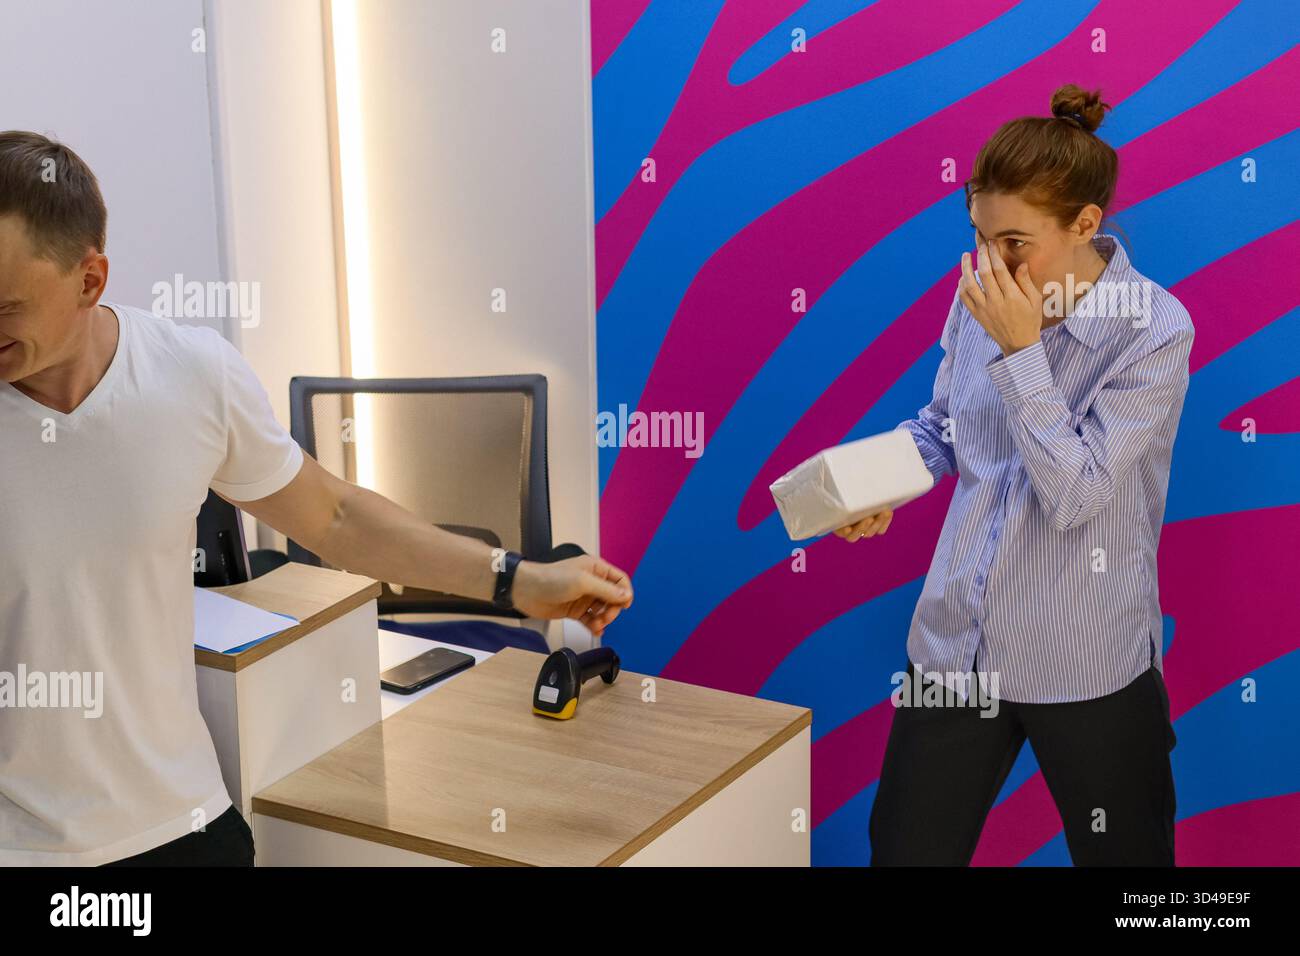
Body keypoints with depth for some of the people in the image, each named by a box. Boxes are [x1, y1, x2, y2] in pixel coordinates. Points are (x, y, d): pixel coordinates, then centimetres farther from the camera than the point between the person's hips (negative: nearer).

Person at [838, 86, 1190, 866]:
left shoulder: (1154, 331, -16)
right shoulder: (982, 293, -2)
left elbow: (1075, 495, -21)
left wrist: (1020, 350, -23)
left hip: (1086, 668, -4)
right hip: (955, 645, 4)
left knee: (1122, 854, 13)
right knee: (905, 850, 11)